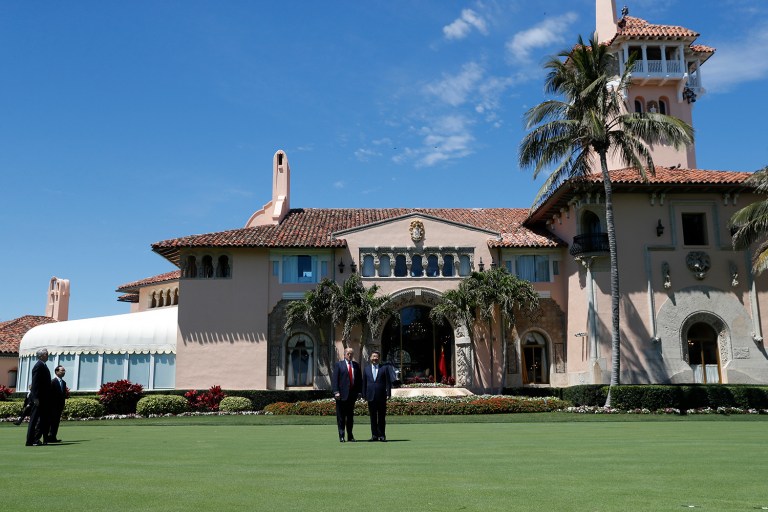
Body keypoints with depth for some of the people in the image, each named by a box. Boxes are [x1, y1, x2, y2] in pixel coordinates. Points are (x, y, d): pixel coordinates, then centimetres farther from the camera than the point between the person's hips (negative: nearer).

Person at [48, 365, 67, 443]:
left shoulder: (63, 383, 14)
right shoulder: (53, 382, -9)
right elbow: (50, 394, -13)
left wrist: (63, 406, 11)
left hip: (60, 406, 7)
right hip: (53, 405, -7)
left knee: (57, 421, 7)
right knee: (53, 421, -7)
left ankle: (53, 437, 9)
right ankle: (50, 437, -4)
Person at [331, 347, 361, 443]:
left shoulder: (356, 365, 13)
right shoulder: (338, 365, 0)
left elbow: (359, 379, 15)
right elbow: (334, 379, -5)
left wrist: (359, 391, 5)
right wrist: (336, 392, -14)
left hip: (352, 394, 4)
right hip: (342, 395, -4)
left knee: (350, 416, 10)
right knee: (341, 417, 0)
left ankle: (350, 436, 17)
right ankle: (341, 436, 6)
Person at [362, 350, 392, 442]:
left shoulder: (384, 368, 4)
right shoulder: (366, 369, 10)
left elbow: (388, 382, 1)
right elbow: (364, 383, 10)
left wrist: (388, 394, -7)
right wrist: (364, 395, 4)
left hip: (381, 396, -2)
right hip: (371, 396, 2)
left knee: (382, 417, 2)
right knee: (373, 417, 5)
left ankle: (382, 435, 7)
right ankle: (374, 435, 10)